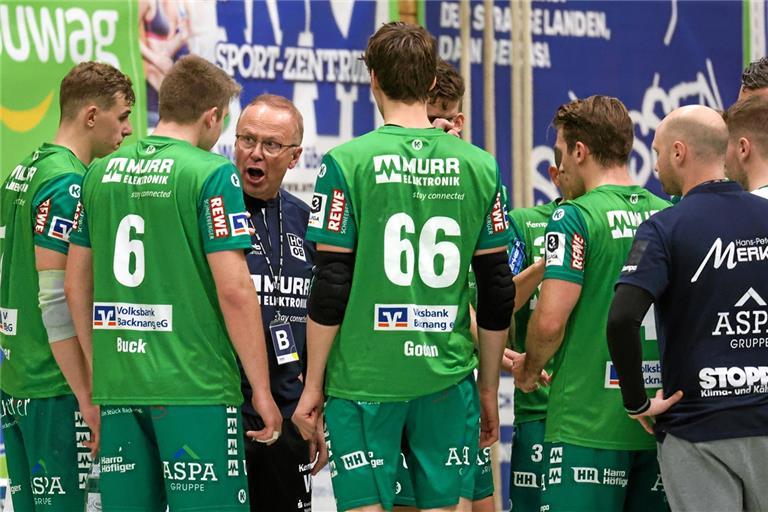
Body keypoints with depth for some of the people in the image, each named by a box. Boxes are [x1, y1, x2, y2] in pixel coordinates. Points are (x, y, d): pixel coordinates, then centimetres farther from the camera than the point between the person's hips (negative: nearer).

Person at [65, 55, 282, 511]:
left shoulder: (101, 173, 10)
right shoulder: (213, 174, -7)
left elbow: (77, 283, 15)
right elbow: (234, 290, -13)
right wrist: (262, 390, -6)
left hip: (117, 384, 6)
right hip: (195, 386, -6)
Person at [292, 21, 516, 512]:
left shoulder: (347, 163, -6)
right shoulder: (479, 167, 3)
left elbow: (331, 289, -8)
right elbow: (498, 293, 7)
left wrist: (313, 385, 2)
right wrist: (489, 387, 17)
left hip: (364, 378, -3)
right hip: (447, 379, 3)